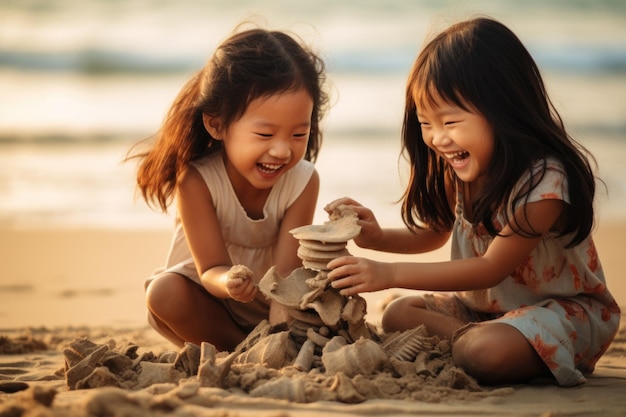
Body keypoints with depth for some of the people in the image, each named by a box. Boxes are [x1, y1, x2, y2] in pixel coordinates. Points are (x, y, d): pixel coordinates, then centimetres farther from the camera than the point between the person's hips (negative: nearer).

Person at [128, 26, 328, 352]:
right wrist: (229, 283, -53)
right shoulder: (197, 179, -26)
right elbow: (211, 270, -26)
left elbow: (286, 272, -27)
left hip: (271, 302, 1)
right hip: (207, 298, -1)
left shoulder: (302, 182, -21)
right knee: (164, 293, -33)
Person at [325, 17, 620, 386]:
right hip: (484, 302, 8)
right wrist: (378, 238, -8)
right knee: (397, 315, -10)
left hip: (561, 307, -7)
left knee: (485, 352, -35)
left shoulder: (544, 182, -26)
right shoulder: (460, 170, -2)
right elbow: (435, 234, 15)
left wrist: (391, 274, -29)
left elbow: (492, 268, -25)